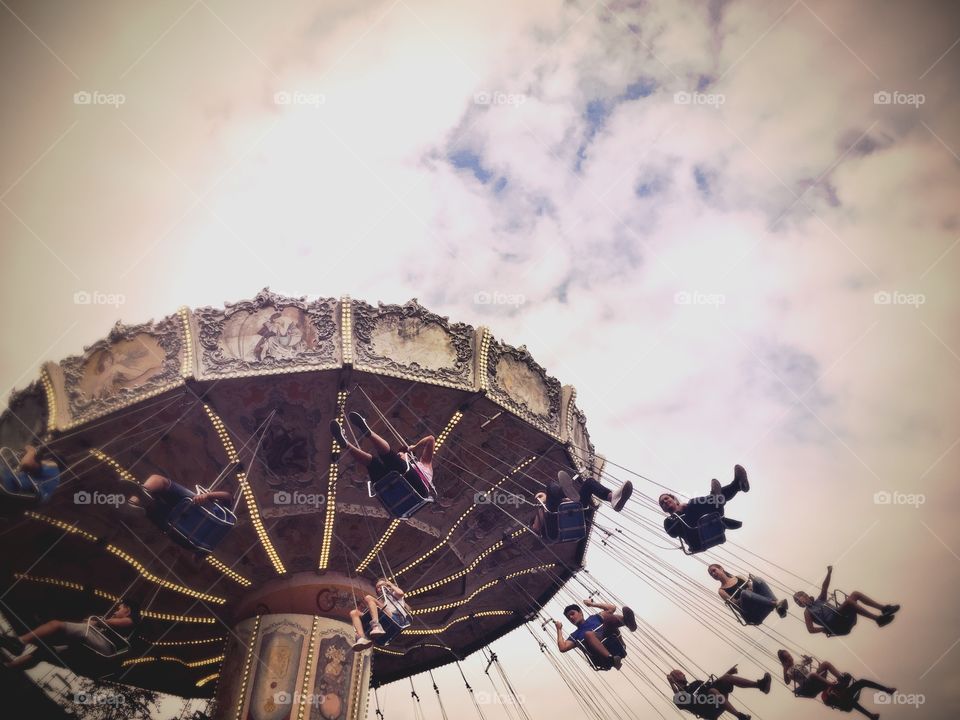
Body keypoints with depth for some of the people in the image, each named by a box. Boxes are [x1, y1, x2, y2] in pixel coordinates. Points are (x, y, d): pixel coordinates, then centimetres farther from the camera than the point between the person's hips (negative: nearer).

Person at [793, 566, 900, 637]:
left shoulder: (819, 600, 29)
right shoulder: (807, 612, 10)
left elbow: (824, 587, 18)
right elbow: (811, 629, -1)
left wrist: (829, 572, 7)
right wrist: (826, 629, -5)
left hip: (845, 618, 8)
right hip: (836, 624, -8)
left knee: (855, 594, -3)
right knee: (848, 601, -28)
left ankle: (884, 608, -9)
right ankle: (878, 618, -30)